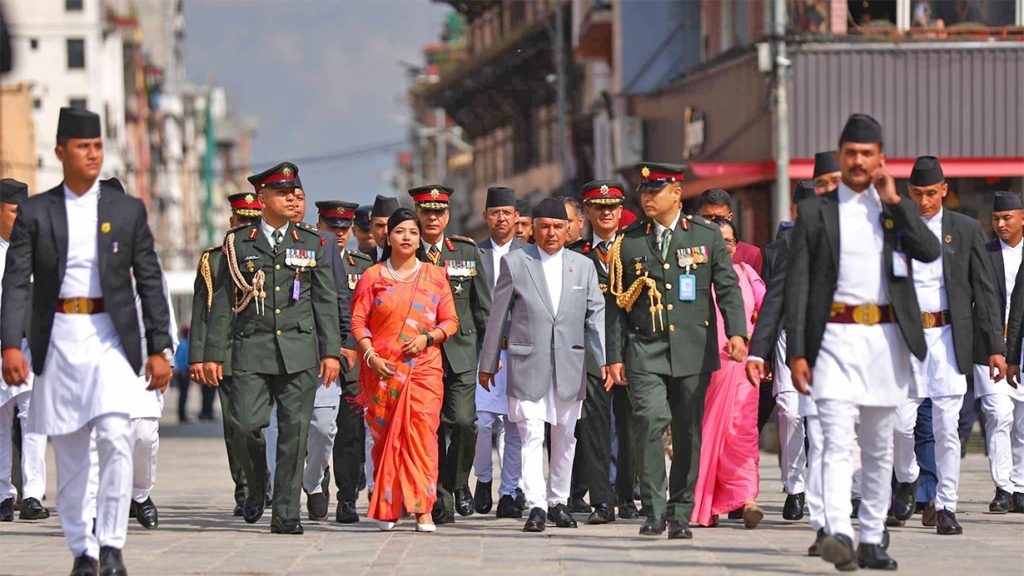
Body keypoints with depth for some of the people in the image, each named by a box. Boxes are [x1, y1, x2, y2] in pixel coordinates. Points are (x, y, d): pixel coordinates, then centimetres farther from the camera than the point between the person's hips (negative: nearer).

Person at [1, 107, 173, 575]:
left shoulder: (128, 210, 6)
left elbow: (150, 282, 7)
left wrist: (159, 348, 2)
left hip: (110, 337, -1)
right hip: (57, 339, 1)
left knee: (115, 437, -17)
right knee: (69, 451, 5)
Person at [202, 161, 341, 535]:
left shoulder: (312, 243, 10)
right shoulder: (239, 243, 7)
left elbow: (326, 301, 10)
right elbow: (222, 303, 7)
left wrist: (331, 351, 2)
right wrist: (214, 354, 2)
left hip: (299, 351, 1)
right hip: (250, 349, -1)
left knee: (294, 431, -2)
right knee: (248, 423, -12)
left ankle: (285, 514, 4)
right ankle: (256, 484, 18)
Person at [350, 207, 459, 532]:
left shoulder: (434, 277, 11)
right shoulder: (373, 277, 8)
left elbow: (450, 321, 10)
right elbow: (358, 322, 4)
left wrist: (428, 338, -8)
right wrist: (370, 356, -10)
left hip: (424, 367, 0)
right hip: (382, 369, 0)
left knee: (422, 430, -13)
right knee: (385, 437, 1)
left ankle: (423, 510, -16)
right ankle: (387, 508, 9)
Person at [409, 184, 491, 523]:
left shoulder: (467, 252, 9)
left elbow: (483, 306, 12)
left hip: (460, 352, 0)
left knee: (463, 420, -13)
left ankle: (458, 483, 9)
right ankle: (441, 499, 8)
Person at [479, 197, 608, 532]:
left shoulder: (583, 266, 9)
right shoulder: (515, 263, 3)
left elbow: (596, 316, 5)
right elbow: (498, 316, 5)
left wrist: (605, 360, -6)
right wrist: (487, 364, 7)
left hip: (570, 365, 3)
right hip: (528, 364, -3)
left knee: (565, 437, 10)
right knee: (532, 435, -11)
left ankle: (558, 502, 23)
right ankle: (536, 506, -14)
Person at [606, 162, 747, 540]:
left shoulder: (707, 236, 7)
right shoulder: (627, 243, 8)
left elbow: (728, 287, 4)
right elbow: (616, 304, 10)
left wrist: (736, 332, -12)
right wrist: (615, 356, 5)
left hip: (693, 351, 1)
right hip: (645, 351, -1)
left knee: (688, 432, 4)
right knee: (651, 421, -17)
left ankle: (680, 515, 14)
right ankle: (654, 512, -13)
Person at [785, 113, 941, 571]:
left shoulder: (898, 209, 12)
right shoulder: (815, 211, 5)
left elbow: (929, 252, -6)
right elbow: (797, 285, 2)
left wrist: (894, 201, -7)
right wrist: (796, 352, -5)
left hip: (885, 340, 3)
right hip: (836, 339, -3)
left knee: (879, 448, 9)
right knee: (838, 442, -16)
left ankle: (872, 541, 16)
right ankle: (839, 534, -29)